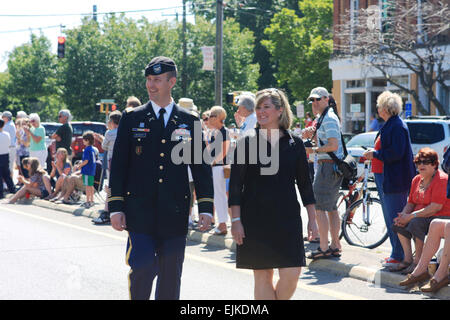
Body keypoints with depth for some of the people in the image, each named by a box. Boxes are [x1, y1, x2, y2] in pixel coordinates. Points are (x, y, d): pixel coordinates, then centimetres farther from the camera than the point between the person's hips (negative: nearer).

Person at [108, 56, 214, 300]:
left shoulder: (190, 122, 7)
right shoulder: (132, 119, 5)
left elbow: (201, 167, 8)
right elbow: (118, 165, 4)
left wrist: (205, 209, 1)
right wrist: (116, 207, -3)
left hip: (175, 215, 1)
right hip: (140, 212, -1)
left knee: (171, 277, 6)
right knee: (142, 267, -11)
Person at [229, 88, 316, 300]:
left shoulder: (294, 144, 6)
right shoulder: (247, 143, 2)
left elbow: (305, 184, 10)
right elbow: (236, 185, 0)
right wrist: (235, 220, -6)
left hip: (287, 218, 1)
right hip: (255, 219, -1)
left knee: (291, 275, -8)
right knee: (262, 276, 2)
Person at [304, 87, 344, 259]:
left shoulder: (329, 119, -14)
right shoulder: (324, 118, 19)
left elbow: (333, 145, -22)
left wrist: (313, 150, -15)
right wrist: (313, 135, 10)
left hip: (328, 166, -11)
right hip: (330, 167, 11)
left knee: (320, 207, -10)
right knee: (331, 208, 13)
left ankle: (323, 248, -10)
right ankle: (335, 245, 18)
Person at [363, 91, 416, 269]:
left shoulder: (397, 127, -17)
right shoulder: (391, 125, 15)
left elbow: (396, 153, -23)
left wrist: (375, 154, -13)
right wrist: (373, 154, 16)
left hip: (397, 180, -11)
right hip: (392, 179, 11)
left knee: (395, 217, -6)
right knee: (390, 216, 15)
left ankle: (399, 256, -1)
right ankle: (397, 254, 22)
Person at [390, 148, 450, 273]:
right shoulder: (417, 180, 12)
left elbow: (435, 207, -23)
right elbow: (410, 203, 15)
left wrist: (410, 216, -24)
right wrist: (403, 214, -10)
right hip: (421, 216, 8)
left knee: (415, 223, -33)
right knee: (398, 223, -13)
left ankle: (418, 261, -22)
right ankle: (408, 259, -9)